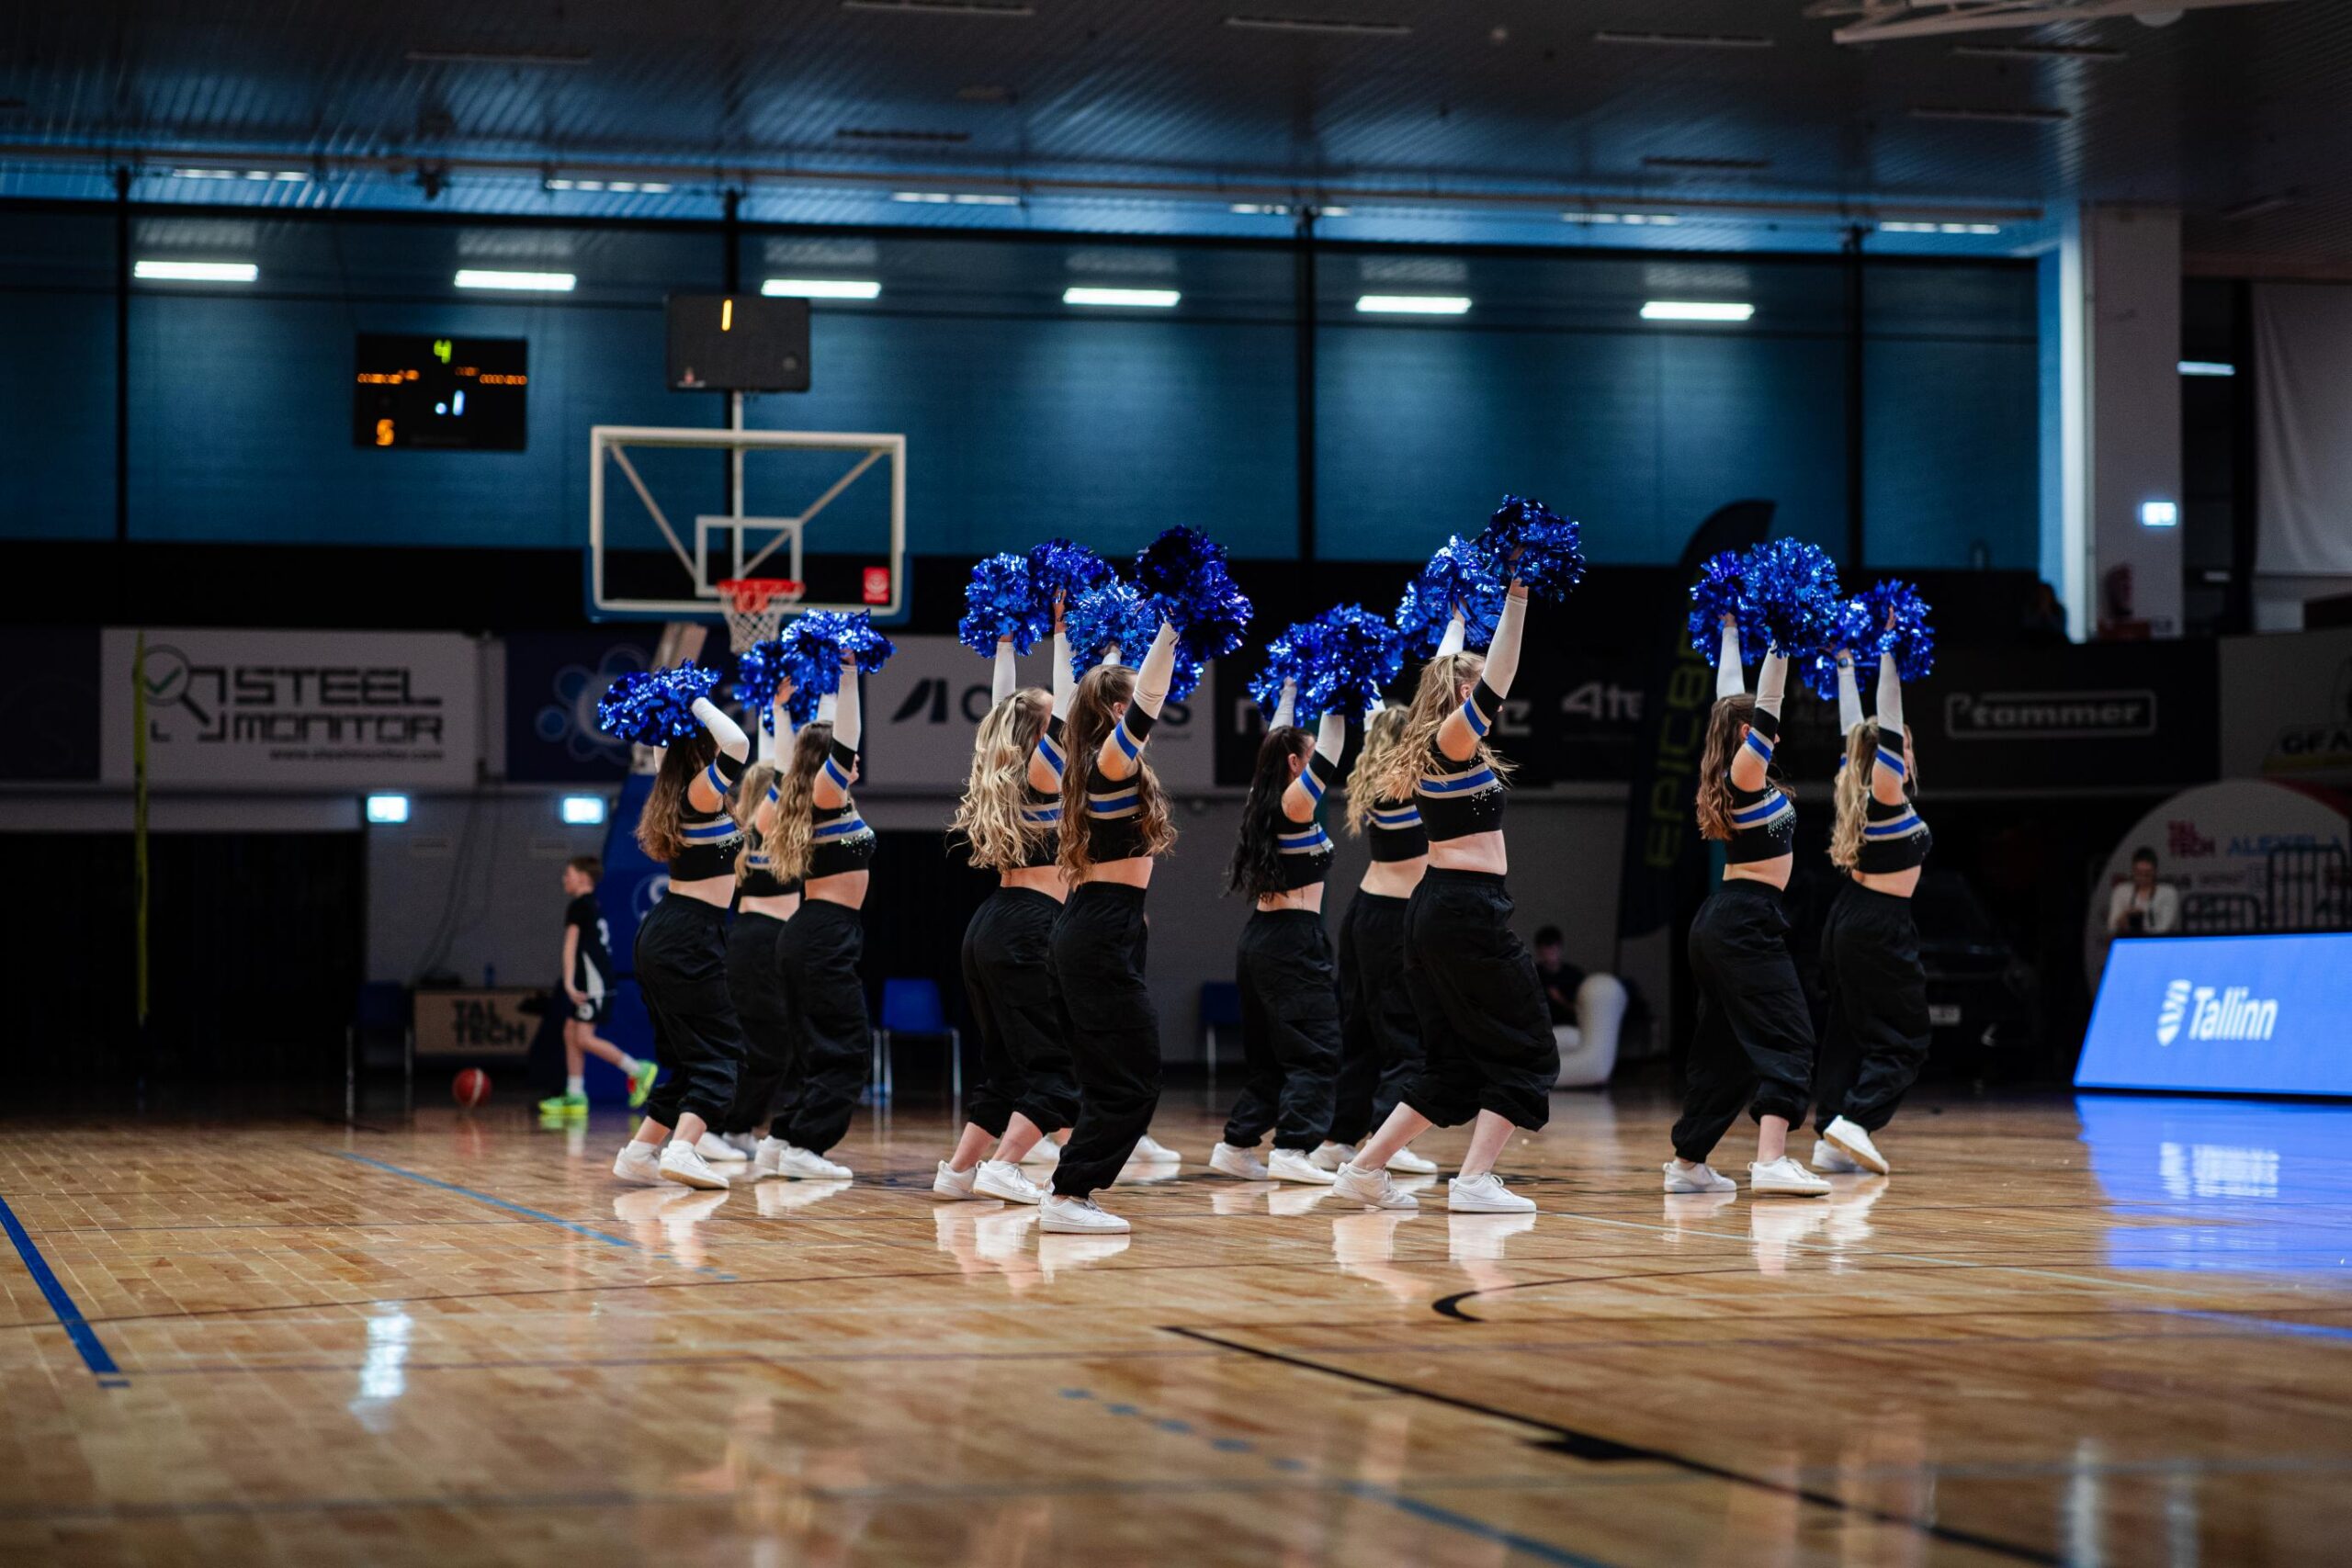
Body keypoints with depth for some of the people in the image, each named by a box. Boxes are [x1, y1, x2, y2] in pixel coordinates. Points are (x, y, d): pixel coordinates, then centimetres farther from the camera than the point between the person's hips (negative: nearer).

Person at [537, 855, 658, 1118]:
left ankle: (638, 1070, -10)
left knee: (584, 1037, -13)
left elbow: (570, 946, -16)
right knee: (570, 1034, 8)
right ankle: (575, 1096, 6)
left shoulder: (578, 906, -9)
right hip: (591, 982, 10)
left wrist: (569, 982, -23)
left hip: (594, 982, -10)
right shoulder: (594, 906, 20)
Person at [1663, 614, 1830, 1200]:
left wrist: (1731, 631, 26)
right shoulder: (1746, 771, -11)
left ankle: (1688, 1162, 17)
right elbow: (1768, 703, -20)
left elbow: (1731, 699, 21)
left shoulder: (1731, 770, 11)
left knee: (1725, 1044, 14)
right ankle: (1771, 1160, -28)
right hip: (1749, 920, -10)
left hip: (1721, 922, 10)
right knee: (1787, 1036, -14)